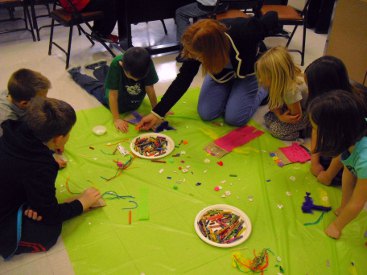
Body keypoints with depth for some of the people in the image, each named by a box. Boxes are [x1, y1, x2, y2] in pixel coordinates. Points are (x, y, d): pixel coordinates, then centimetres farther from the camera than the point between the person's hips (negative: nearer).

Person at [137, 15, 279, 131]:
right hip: (221, 73, 3)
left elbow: (272, 18, -20)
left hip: (247, 71, -2)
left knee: (234, 118, -15)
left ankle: (263, 91, 13)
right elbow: (183, 79, -22)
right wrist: (157, 113, -24)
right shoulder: (197, 47, -32)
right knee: (206, 113, -9)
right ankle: (229, 91, 18)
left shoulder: (244, 32, -42)